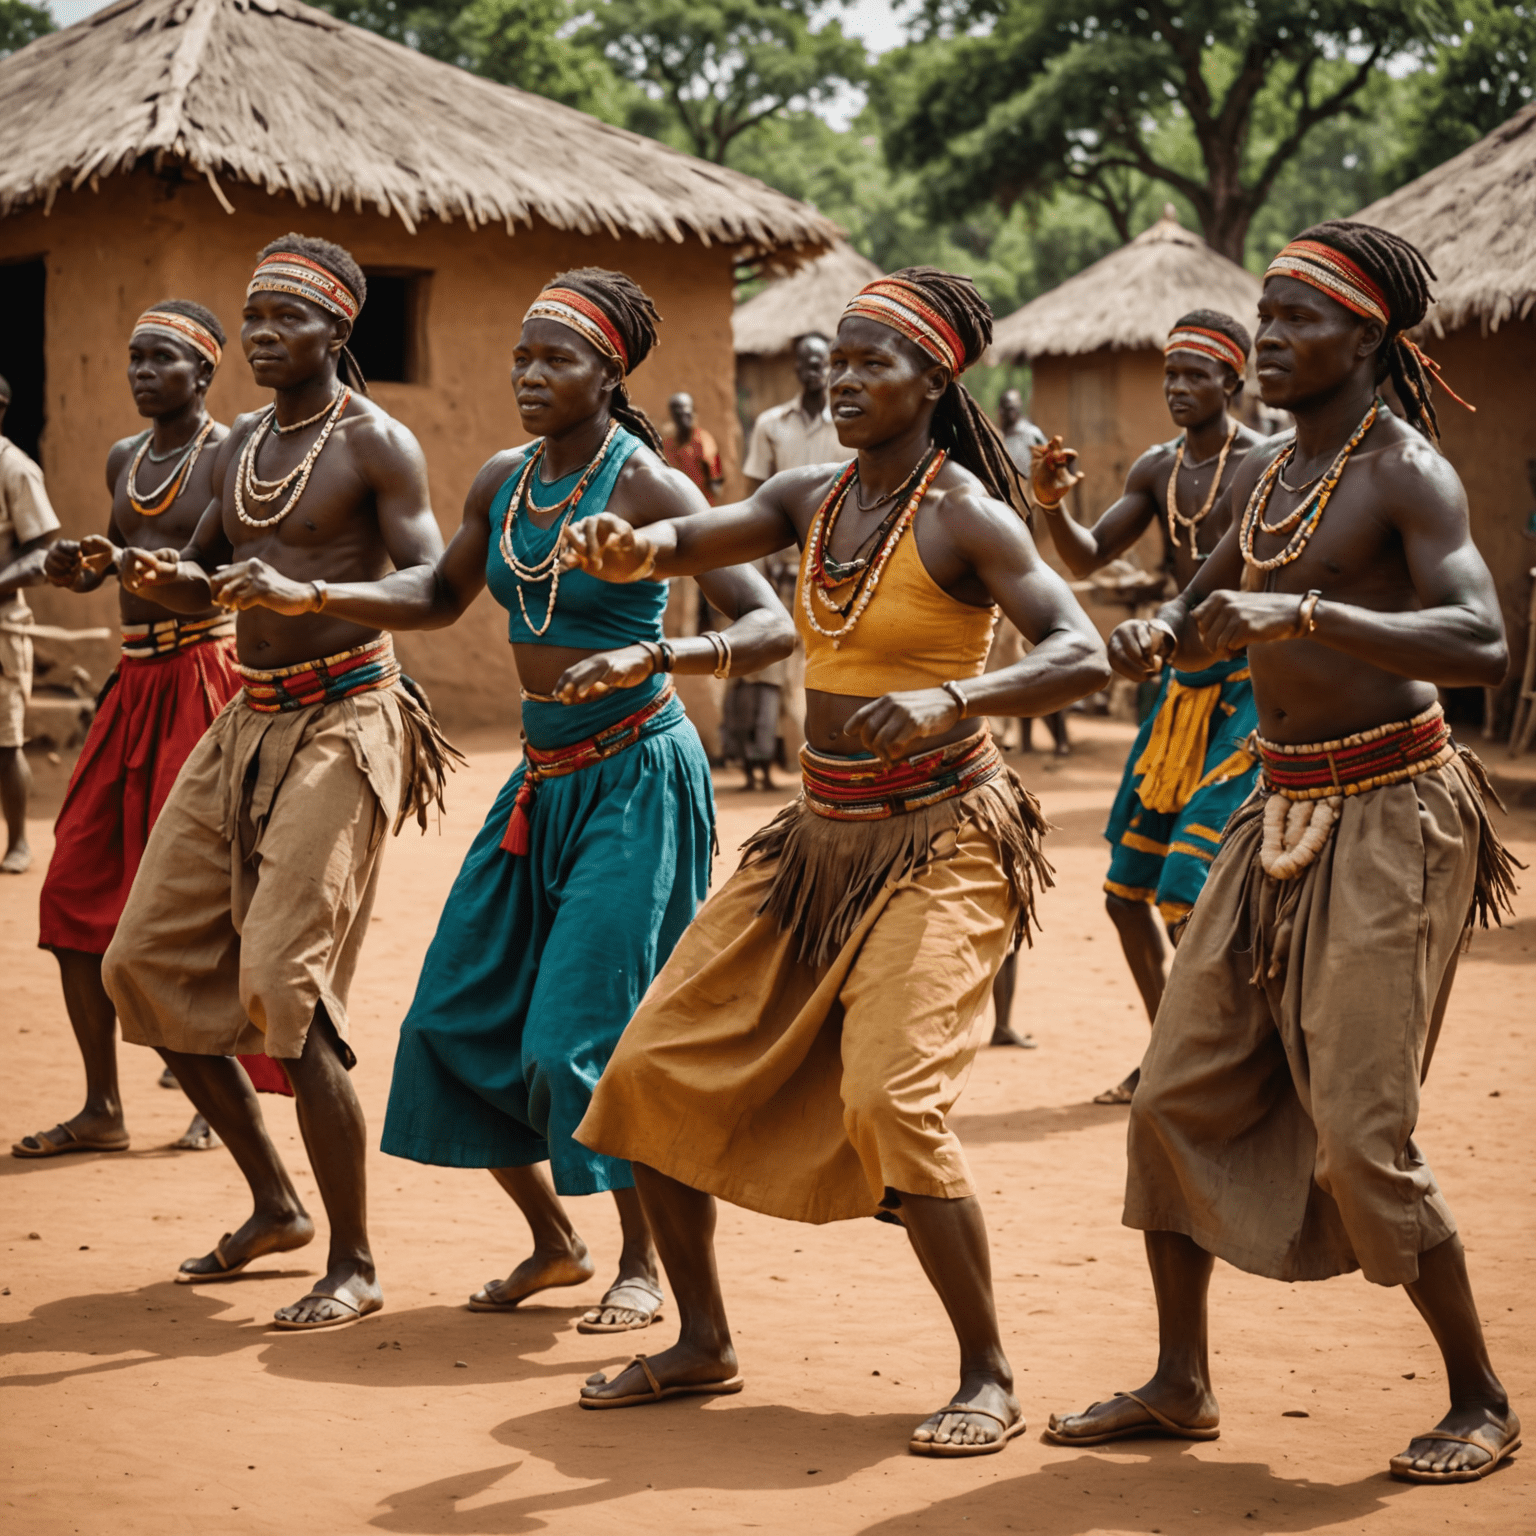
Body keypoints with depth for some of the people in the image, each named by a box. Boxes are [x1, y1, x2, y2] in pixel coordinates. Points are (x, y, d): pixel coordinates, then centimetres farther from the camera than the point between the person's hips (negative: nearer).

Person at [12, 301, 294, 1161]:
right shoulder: (125, 460, 15)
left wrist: (148, 563, -29)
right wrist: (79, 568, 10)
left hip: (205, 679, -8)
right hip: (135, 683, 8)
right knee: (77, 889, 3)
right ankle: (103, 1110, 9)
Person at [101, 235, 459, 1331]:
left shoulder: (375, 443, -7)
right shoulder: (242, 447, 15)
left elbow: (433, 584, -17)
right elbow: (206, 578, 25)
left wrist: (311, 593, -32)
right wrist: (161, 576, 1)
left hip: (341, 721, -8)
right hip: (247, 723, 8)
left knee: (284, 984, -17)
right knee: (147, 962, 7)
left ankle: (355, 1262, -6)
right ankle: (276, 1202, 21)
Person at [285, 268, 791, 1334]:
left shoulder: (647, 487, -15)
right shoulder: (504, 481, 4)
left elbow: (772, 627, -21)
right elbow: (439, 597, 20)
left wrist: (650, 657, -37)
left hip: (637, 777, -7)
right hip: (542, 782, 7)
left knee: (589, 1029, -10)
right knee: (463, 1015, 6)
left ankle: (644, 1262, 11)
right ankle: (555, 1241, 24)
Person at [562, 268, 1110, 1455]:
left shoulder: (964, 516, -13)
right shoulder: (813, 500, 7)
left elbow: (1084, 657, -21)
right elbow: (689, 541, -5)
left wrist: (949, 697, -38)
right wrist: (621, 547, -29)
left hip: (940, 842, -8)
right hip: (820, 837, 8)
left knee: (891, 1099, -22)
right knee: (655, 1068, 5)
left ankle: (989, 1378, -5)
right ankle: (704, 1346, 20)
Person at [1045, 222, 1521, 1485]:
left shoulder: (1406, 473, -12)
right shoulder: (1266, 473, 12)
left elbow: (1483, 646, -26)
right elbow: (1211, 600, 29)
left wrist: (1300, 613, -34)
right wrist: (1159, 634, 5)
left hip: (1388, 815, -8)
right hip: (1281, 813, 8)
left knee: (1361, 1135, -9)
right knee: (1179, 1096, 6)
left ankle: (1482, 1400, 9)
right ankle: (1183, 1385, 18)